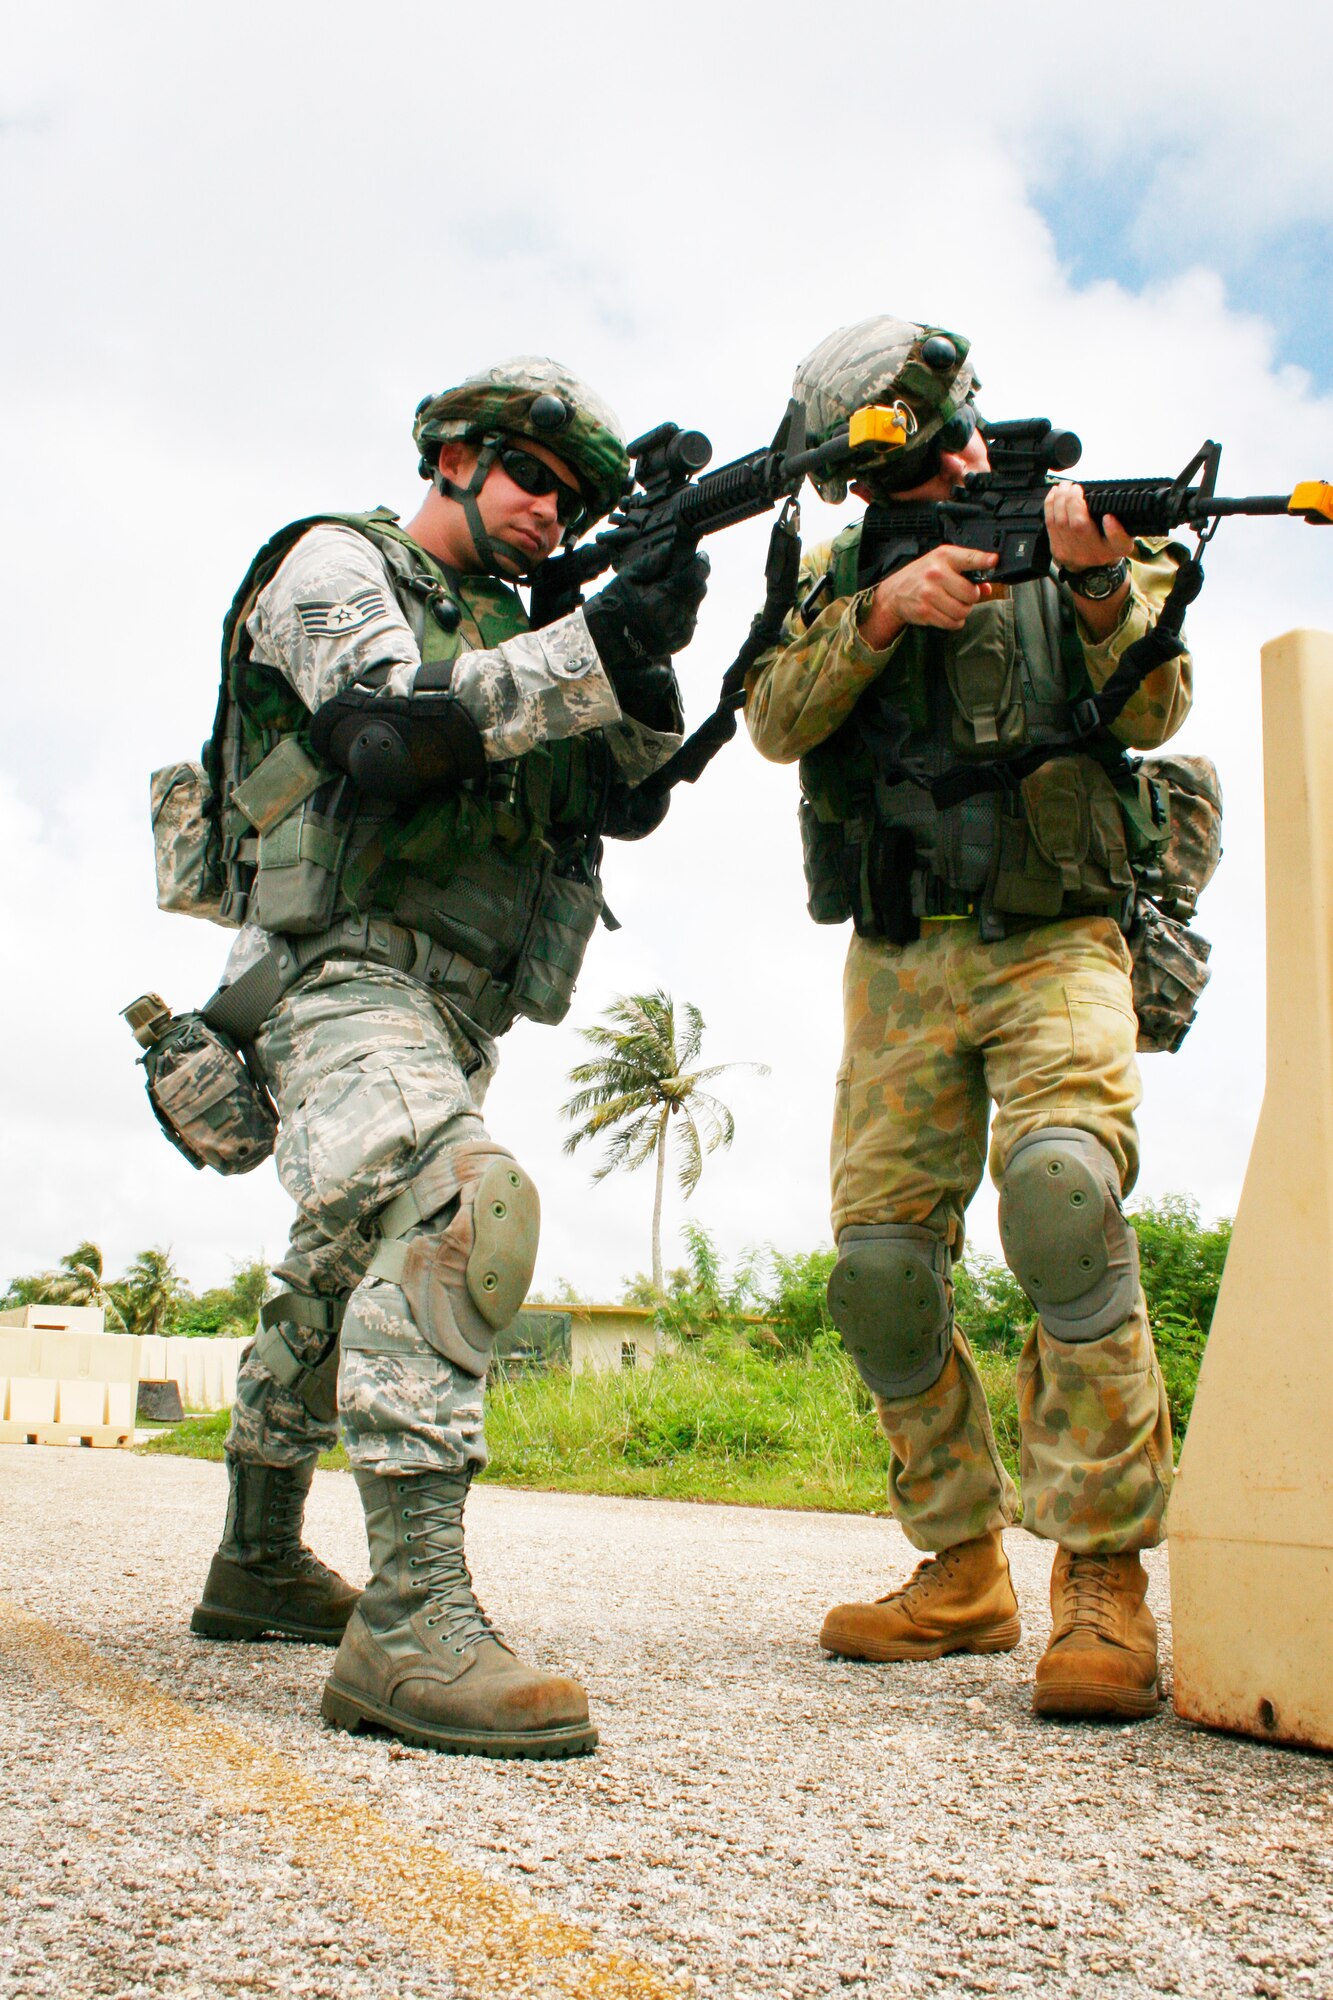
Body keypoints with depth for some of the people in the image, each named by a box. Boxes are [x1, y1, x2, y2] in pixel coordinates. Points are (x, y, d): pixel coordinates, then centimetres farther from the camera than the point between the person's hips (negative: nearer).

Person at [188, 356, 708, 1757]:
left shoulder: (511, 631, 23)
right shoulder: (337, 563, 2)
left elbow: (621, 797, 10)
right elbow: (392, 730, -19)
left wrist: (645, 666, -8)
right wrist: (591, 653, -23)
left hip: (453, 1009, 9)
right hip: (345, 973, -9)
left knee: (349, 1271, 18)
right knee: (463, 1204, -32)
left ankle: (257, 1564, 35)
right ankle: (414, 1622, -37)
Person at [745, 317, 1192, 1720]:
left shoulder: (1094, 533, 9)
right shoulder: (844, 570, 14)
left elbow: (1152, 713, -5)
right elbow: (775, 722, -3)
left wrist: (1098, 587, -22)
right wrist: (885, 608, -16)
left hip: (1053, 947, -3)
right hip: (900, 964, 3)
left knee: (1061, 1191, -28)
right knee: (882, 1263, -3)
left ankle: (1104, 1577, -21)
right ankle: (962, 1573, 13)